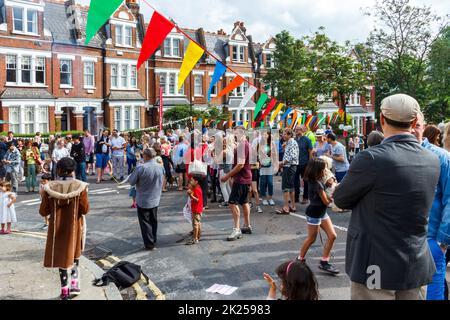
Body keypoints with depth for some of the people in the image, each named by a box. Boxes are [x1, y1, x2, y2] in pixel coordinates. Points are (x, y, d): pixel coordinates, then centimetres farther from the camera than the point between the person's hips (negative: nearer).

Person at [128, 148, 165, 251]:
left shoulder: (141, 168, -21)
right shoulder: (161, 167, -6)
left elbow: (131, 181, -12)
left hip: (143, 200, -5)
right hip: (155, 200, 5)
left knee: (145, 222, 7)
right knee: (153, 221, 19)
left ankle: (149, 244, 11)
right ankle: (153, 241, 31)